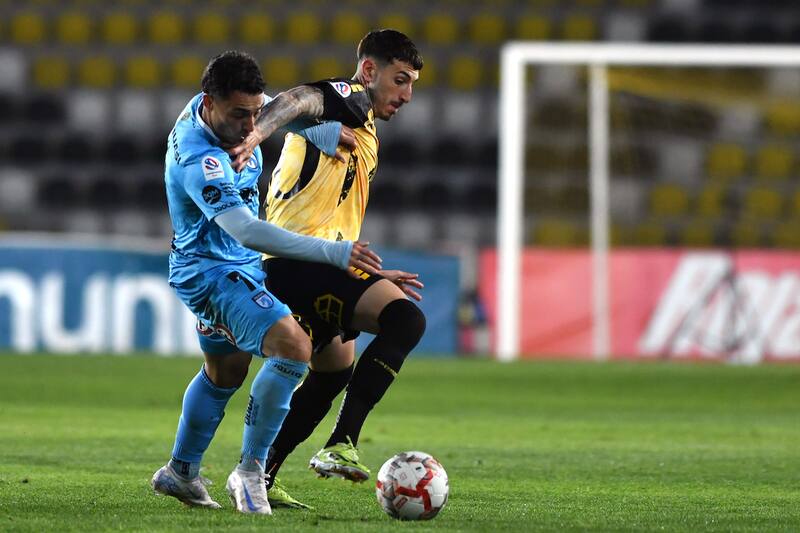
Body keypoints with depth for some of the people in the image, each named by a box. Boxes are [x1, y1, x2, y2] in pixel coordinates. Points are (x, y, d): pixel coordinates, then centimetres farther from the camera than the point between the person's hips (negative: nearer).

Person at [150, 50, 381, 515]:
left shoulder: (212, 105, -7)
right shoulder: (200, 161, -35)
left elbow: (278, 108, 15)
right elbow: (247, 231, -43)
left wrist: (325, 133, -1)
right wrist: (334, 253, -47)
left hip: (236, 266, 10)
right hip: (215, 272, -10)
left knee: (225, 372, 26)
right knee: (293, 347, -26)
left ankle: (181, 472, 42)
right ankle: (250, 470, -16)